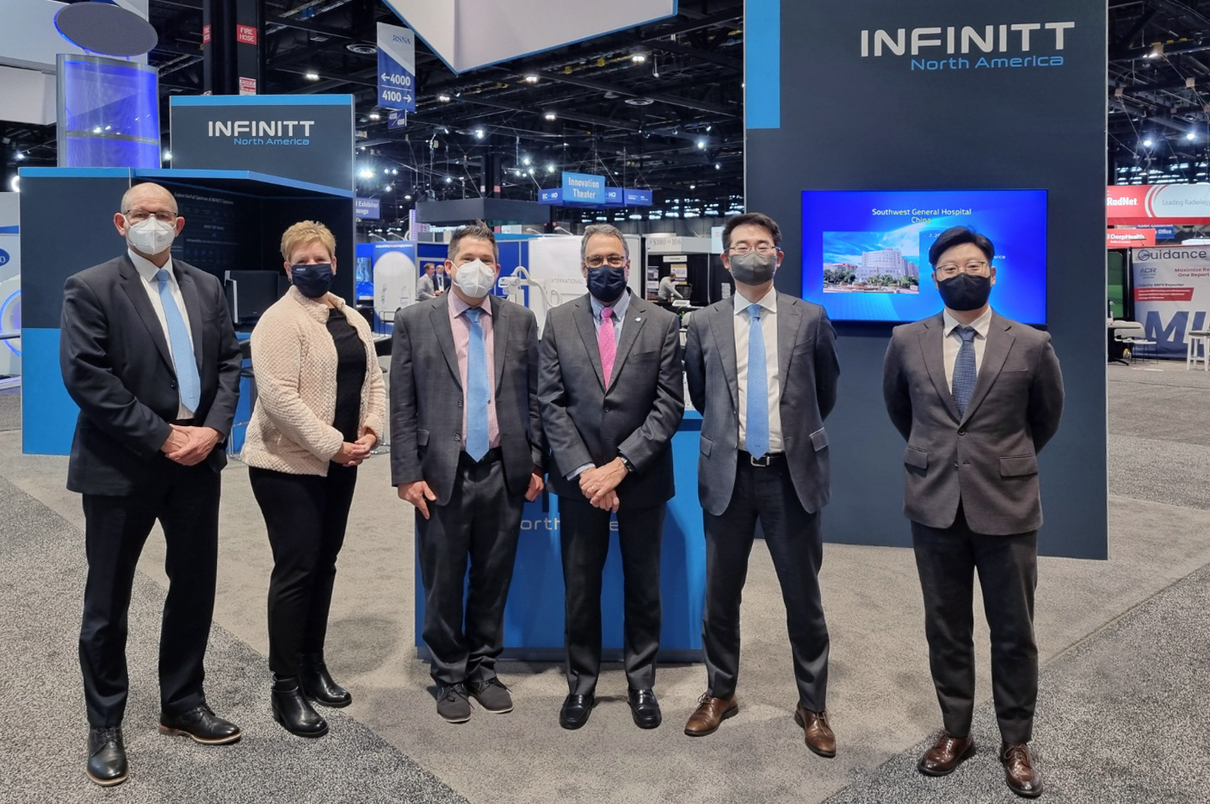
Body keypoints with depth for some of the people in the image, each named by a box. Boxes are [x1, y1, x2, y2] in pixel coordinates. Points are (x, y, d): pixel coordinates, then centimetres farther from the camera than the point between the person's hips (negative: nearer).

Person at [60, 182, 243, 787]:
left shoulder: (206, 288, 10)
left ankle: (183, 705, 30)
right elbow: (86, 377, -14)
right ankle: (105, 727, 23)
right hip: (121, 466, -4)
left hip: (197, 459, 5)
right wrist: (162, 437, -17)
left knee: (195, 588, 12)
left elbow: (228, 362, 7)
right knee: (108, 599, 7)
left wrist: (213, 429, -9)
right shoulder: (89, 289, -5)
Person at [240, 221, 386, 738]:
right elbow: (279, 397, -21)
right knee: (296, 570, -3)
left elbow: (372, 377, 14)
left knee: (324, 564, 14)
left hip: (340, 463, 8)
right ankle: (286, 687, 8)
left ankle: (313, 666, 27)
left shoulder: (352, 319, 12)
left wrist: (371, 427, -4)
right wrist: (332, 446, -20)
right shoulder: (280, 321, -12)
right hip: (289, 465, -7)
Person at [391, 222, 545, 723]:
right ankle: (449, 678, 26)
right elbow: (402, 406, -1)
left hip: (504, 472, 2)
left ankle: (483, 670, 30)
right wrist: (407, 473, -6)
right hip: (442, 473, -2)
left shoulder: (521, 321, 6)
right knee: (443, 584, 8)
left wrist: (536, 462, 4)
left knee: (493, 580, 12)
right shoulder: (414, 321, 0)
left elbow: (534, 396, 8)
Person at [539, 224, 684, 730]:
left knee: (643, 586, 12)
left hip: (642, 477, 0)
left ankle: (641, 683, 28)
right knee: (580, 587, 11)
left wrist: (620, 465, -15)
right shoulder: (559, 322, 2)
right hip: (579, 478, 1)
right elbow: (551, 404, -2)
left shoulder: (662, 324, -2)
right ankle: (581, 683, 28)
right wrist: (582, 470, -12)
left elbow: (669, 406, -7)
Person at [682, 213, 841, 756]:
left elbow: (826, 391, 14)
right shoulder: (703, 325, 3)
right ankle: (720, 692, 30)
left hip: (792, 473, -1)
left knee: (803, 596, 7)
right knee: (721, 593, 12)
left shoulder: (810, 319, 1)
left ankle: (812, 706, 24)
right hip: (728, 473, 1)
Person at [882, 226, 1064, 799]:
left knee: (1014, 631, 9)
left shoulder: (1030, 344, -3)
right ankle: (955, 732, 27)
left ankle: (1016, 743, 26)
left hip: (1007, 504, -1)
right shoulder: (906, 342, 0)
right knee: (945, 627, 11)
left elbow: (1047, 415, 14)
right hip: (934, 503, 1)